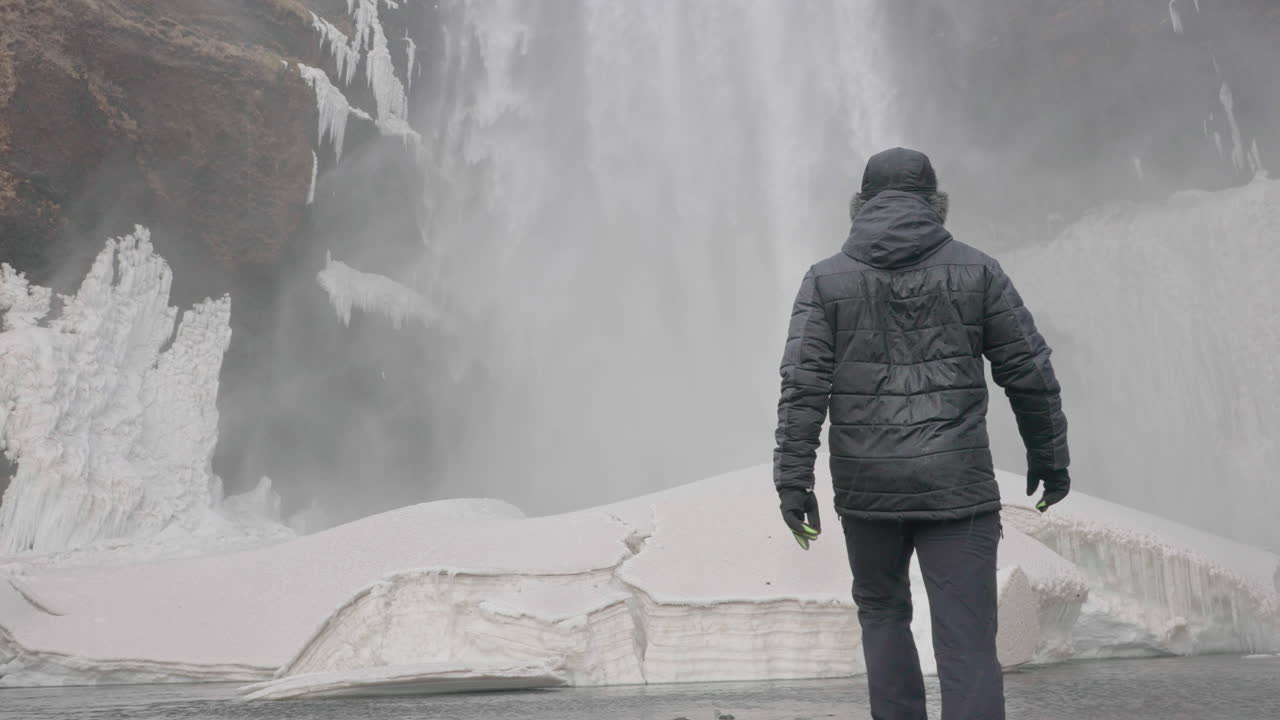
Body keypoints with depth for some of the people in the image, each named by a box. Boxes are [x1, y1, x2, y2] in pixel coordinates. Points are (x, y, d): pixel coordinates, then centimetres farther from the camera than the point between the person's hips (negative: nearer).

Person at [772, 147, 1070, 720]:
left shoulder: (826, 280, 2)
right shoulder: (977, 270, 4)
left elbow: (803, 387, -5)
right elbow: (1030, 372, 6)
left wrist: (793, 480, -2)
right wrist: (1049, 455, 17)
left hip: (867, 485, 1)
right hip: (958, 484, 0)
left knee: (882, 611, 22)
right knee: (967, 640, 3)